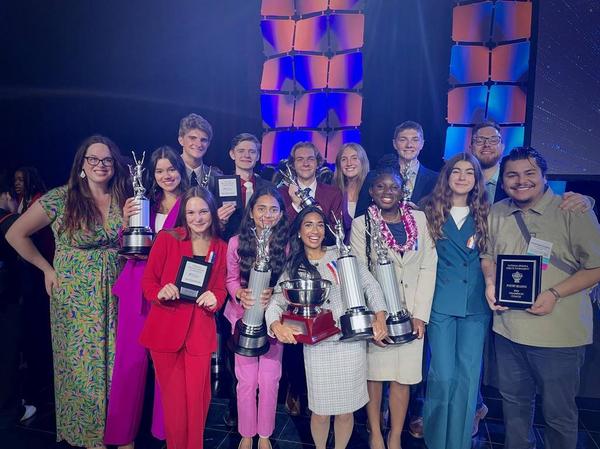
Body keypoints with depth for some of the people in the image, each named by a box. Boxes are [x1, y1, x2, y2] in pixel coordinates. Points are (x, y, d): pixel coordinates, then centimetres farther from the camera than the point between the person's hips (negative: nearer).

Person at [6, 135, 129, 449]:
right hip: (75, 297, -2)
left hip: (114, 294, 3)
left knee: (114, 361, 8)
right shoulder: (62, 197, -7)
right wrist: (47, 268, 1)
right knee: (81, 363, 6)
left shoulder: (122, 199, 2)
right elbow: (16, 234, 1)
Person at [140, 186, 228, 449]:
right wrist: (160, 293, -22)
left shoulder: (220, 248, 6)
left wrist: (214, 299, -13)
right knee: (173, 398, 9)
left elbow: (220, 289, 9)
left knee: (197, 397, 7)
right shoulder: (167, 239, -4)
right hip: (165, 329, -2)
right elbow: (147, 281, -1)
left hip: (200, 331, 2)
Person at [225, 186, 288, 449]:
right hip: (245, 316, 0)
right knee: (246, 380, 9)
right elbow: (230, 279, -1)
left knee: (270, 380, 9)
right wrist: (240, 294, -21)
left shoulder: (286, 245, -9)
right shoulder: (236, 242, -9)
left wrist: (274, 293, -23)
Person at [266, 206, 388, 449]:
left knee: (346, 409, 10)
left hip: (351, 344, 0)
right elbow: (276, 301, -2)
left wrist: (380, 317, -9)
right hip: (317, 347, 0)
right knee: (320, 410, 7)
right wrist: (276, 325, -22)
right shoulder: (293, 268, 8)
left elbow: (370, 285, 4)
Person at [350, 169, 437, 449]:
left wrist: (420, 314, -5)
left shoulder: (420, 219, 4)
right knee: (374, 374, 7)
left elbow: (428, 268, 1)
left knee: (403, 377, 7)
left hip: (411, 312, 2)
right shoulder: (361, 224, 0)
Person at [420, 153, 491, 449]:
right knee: (443, 375, -1)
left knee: (468, 376, 5)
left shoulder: (483, 214, 10)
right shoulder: (430, 210, 4)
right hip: (440, 302, -2)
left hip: (476, 303, 2)